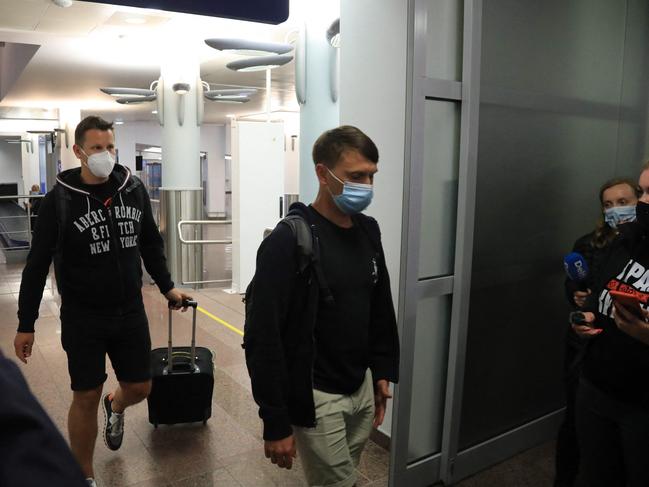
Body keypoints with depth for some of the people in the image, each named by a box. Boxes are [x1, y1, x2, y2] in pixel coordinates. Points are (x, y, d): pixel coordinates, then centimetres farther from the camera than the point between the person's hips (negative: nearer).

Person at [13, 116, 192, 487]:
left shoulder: (135, 189, -2)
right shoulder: (60, 200, -11)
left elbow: (151, 244, 12)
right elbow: (37, 265, -5)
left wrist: (167, 287, 15)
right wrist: (26, 325, -3)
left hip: (131, 313, 3)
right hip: (82, 319, -3)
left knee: (140, 388, 12)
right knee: (86, 398, 6)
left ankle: (115, 406, 49)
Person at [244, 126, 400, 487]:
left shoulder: (368, 231, 2)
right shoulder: (289, 240, -19)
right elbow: (263, 338, -20)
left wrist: (383, 371, 12)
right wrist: (275, 423, -17)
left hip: (362, 389, 7)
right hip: (315, 397, -6)